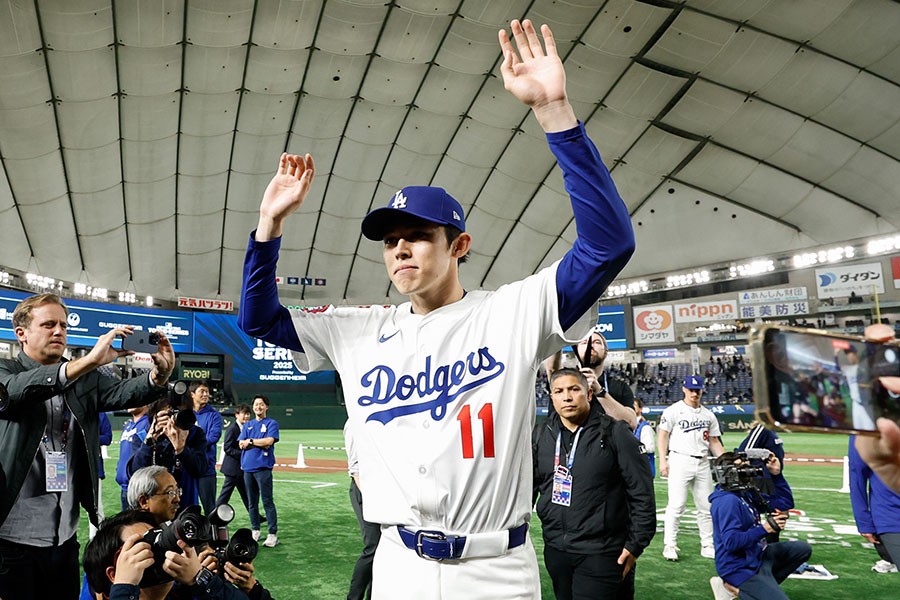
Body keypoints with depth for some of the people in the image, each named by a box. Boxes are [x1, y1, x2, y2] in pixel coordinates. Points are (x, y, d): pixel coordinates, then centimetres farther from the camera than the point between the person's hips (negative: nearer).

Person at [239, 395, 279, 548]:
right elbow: (241, 444, 5)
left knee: (267, 501, -7)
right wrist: (260, 443, -5)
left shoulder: (272, 423, 5)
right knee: (252, 502, 10)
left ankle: (273, 534, -6)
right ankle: (255, 531, 20)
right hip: (247, 467, 5)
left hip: (263, 467, -5)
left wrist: (250, 441, -3)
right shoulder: (247, 425, 18)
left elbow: (269, 441, -11)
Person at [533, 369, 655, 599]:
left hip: (601, 554, -4)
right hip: (555, 550, 5)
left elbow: (642, 493, -5)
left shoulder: (614, 433, -7)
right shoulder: (540, 435, 6)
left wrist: (635, 544, -6)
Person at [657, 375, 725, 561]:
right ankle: (670, 545, -1)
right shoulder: (673, 410, 0)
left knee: (706, 506, 7)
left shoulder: (708, 415, 16)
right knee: (676, 504, -8)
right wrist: (663, 461, -12)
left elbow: (714, 441, 19)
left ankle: (707, 545, 17)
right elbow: (663, 435, -3)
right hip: (680, 460, -5)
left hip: (702, 463, 5)